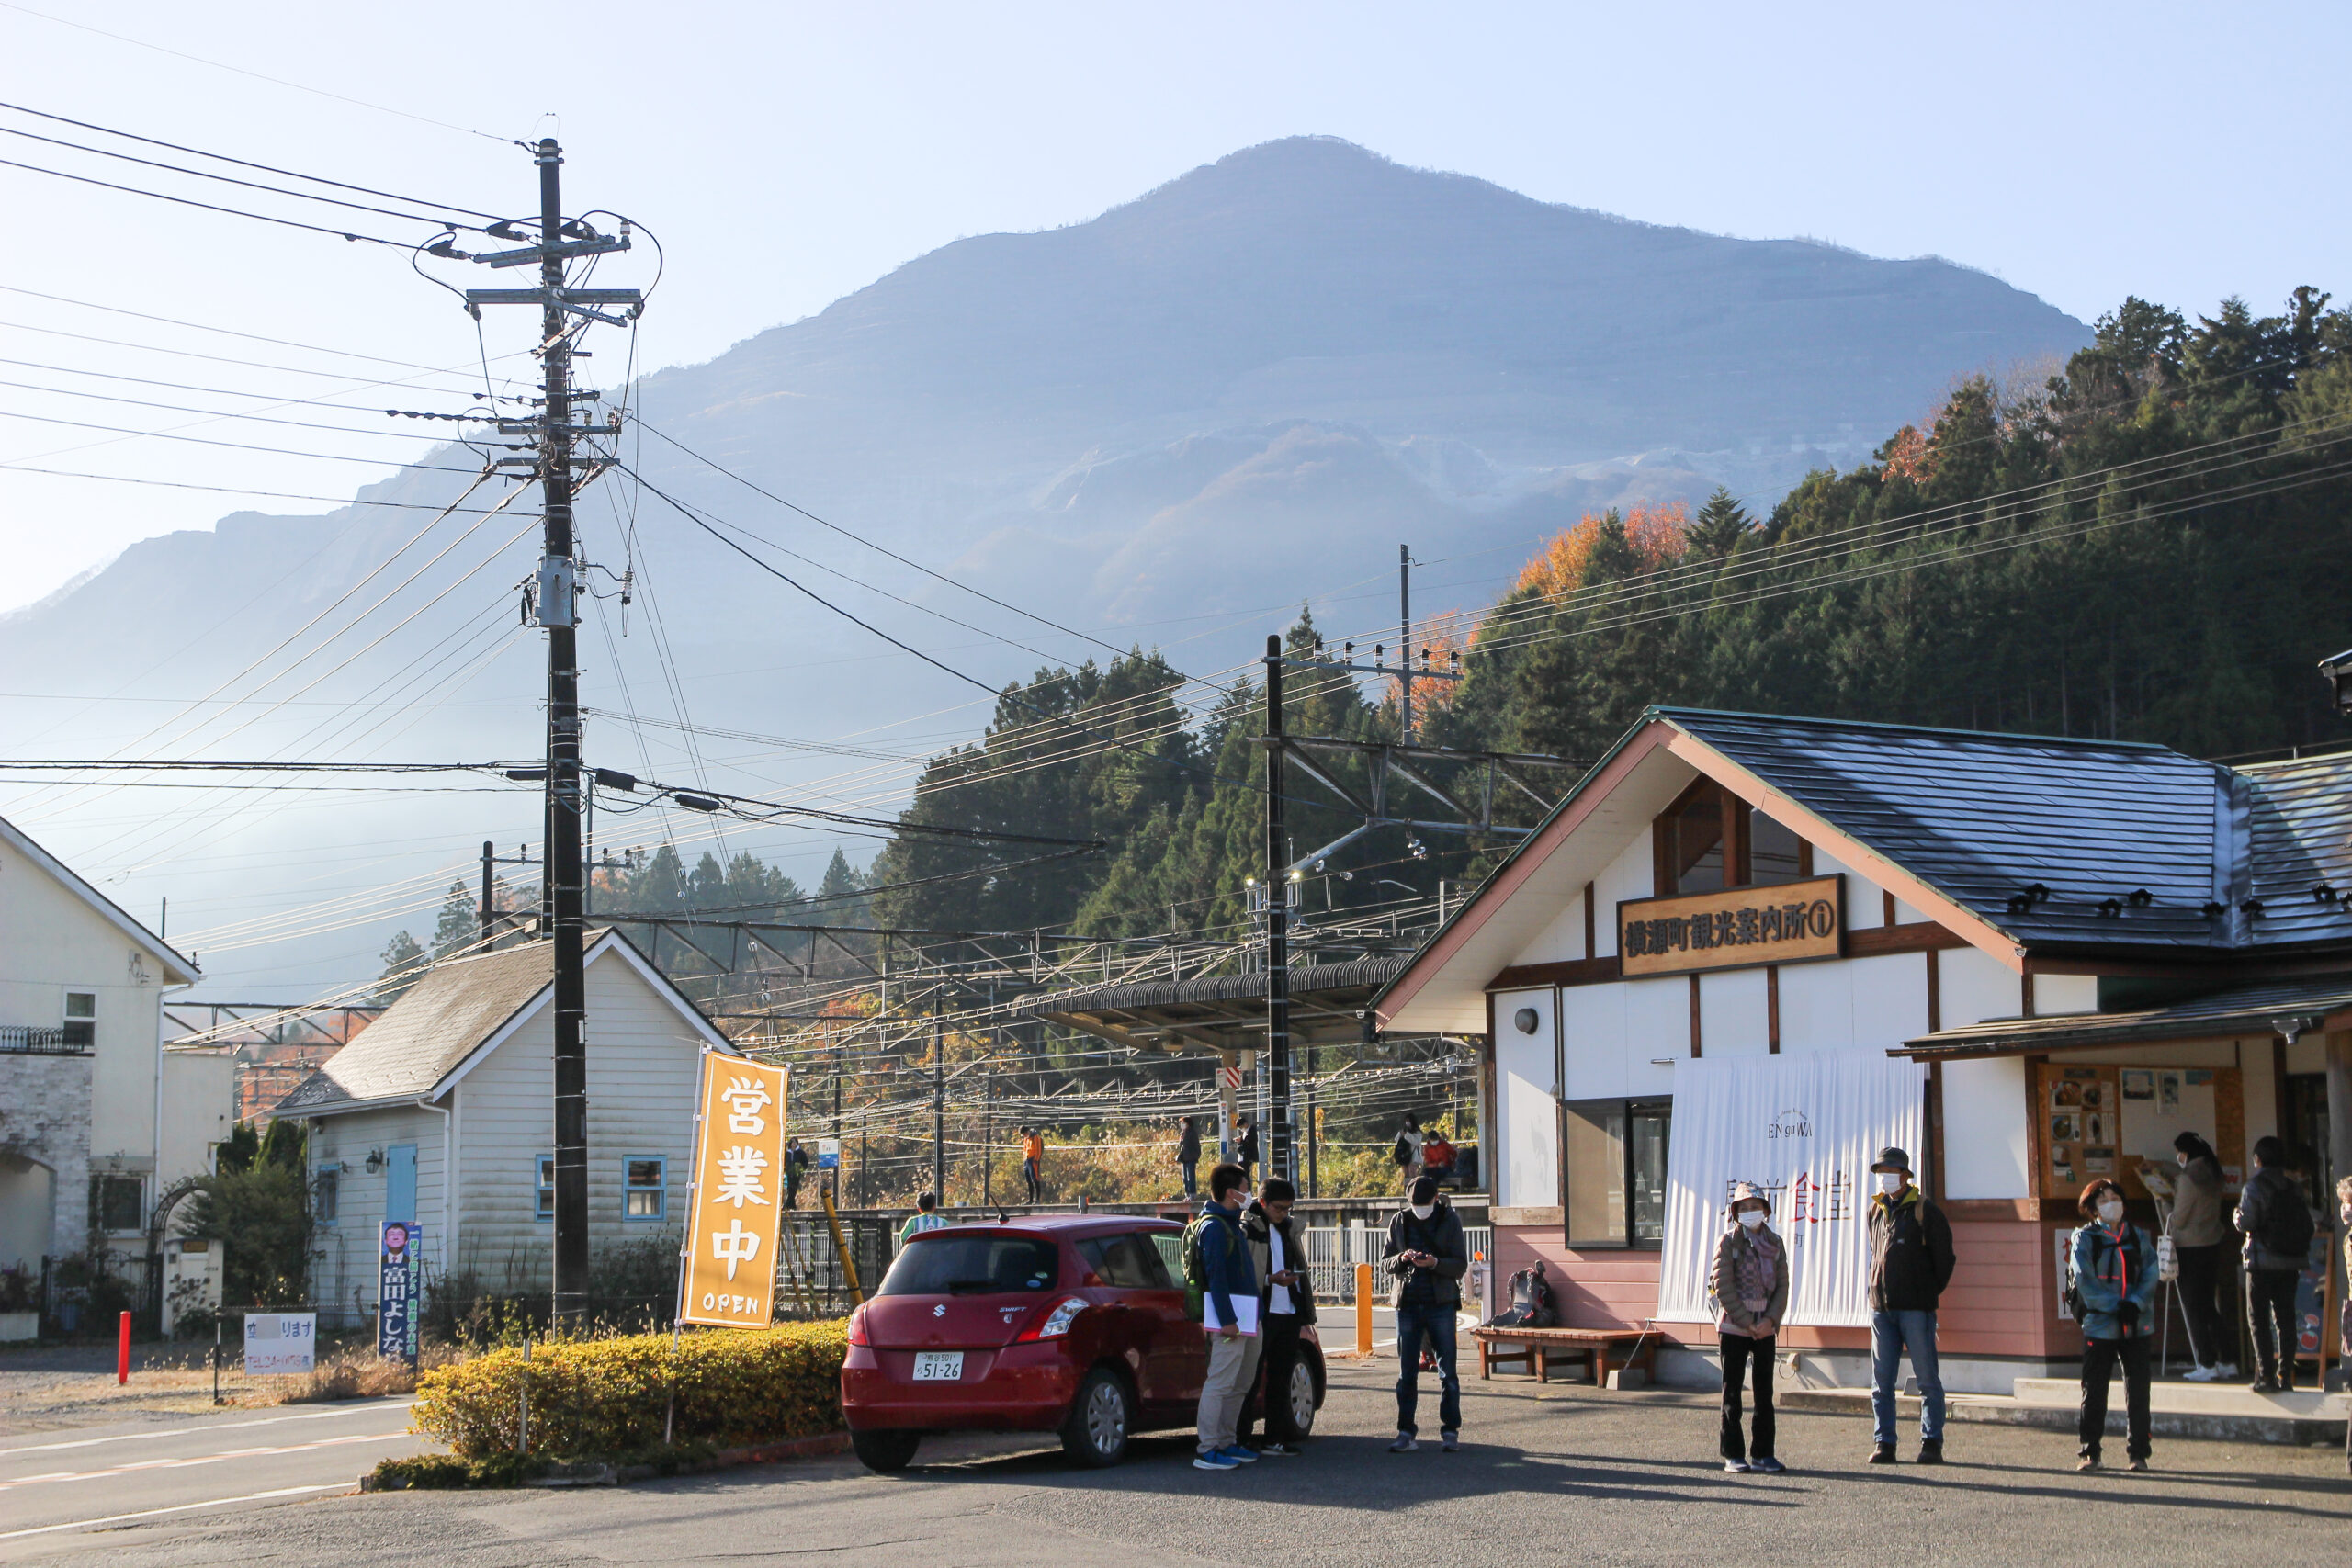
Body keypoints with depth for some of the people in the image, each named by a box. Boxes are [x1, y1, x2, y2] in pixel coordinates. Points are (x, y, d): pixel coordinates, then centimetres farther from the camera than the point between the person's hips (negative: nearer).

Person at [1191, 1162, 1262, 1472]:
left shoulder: (1230, 1223, 20)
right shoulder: (1214, 1226, -12)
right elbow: (1216, 1275, -19)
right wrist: (1227, 1319, -23)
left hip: (1245, 1316, 11)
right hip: (1228, 1314, -11)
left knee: (1239, 1385, 14)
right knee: (1220, 1382, -12)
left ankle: (1227, 1443, 20)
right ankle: (1207, 1450, -13)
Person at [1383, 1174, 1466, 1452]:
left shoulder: (1449, 1220, 2)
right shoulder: (1399, 1221, 7)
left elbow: (1460, 1265, -1)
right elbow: (1386, 1262, 10)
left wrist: (1435, 1262, -20)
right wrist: (1402, 1259, -12)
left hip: (1440, 1304, -2)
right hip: (1407, 1304, 2)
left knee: (1447, 1371, 0)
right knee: (1406, 1373, 3)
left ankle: (1450, 1431, 7)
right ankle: (1406, 1433, 6)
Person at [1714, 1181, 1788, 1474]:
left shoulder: (1775, 1243, 7)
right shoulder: (1728, 1242, -4)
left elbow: (1782, 1286, 4)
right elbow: (1724, 1288, -9)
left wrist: (1770, 1320, -10)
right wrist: (1748, 1323, -13)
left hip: (1766, 1327, 3)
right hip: (1733, 1327, -3)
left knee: (1764, 1391, 5)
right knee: (1732, 1392, 1)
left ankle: (1762, 1453, 11)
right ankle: (1733, 1454, 5)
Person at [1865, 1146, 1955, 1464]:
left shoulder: (1924, 1211, -3)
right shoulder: (1876, 1210, 13)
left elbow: (1944, 1257, 1)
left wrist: (1932, 1291, 4)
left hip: (1915, 1307, -5)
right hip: (1881, 1306, 6)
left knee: (1927, 1378, -2)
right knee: (1881, 1381, 4)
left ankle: (1932, 1444, 2)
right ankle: (1883, 1444, 6)